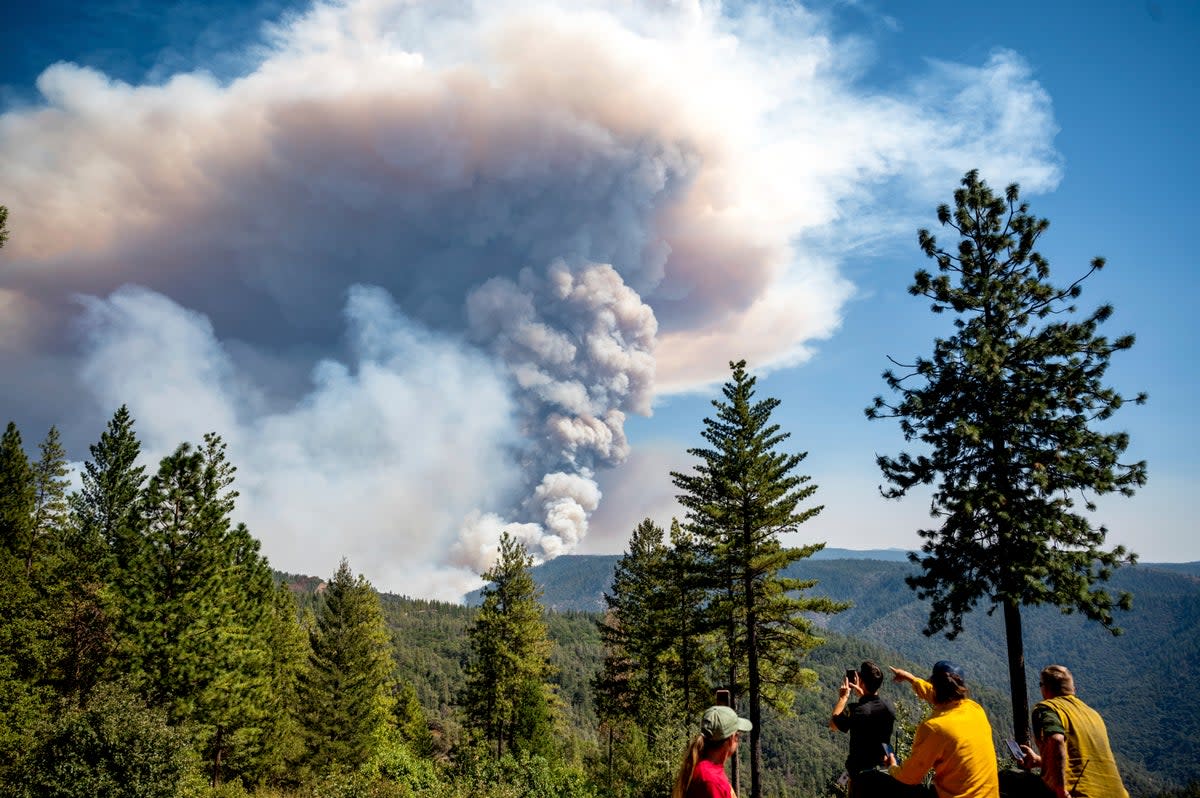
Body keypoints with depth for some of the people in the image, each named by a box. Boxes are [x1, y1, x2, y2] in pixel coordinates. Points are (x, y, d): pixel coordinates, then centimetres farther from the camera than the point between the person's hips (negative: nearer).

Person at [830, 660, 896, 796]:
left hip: (861, 771, -5)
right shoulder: (889, 706, -12)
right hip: (883, 768, 5)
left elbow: (833, 725, -10)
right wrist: (862, 694, 6)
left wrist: (843, 697, -5)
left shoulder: (855, 711, -29)